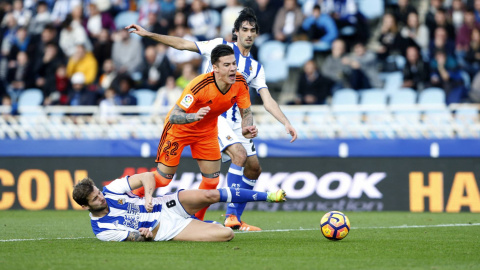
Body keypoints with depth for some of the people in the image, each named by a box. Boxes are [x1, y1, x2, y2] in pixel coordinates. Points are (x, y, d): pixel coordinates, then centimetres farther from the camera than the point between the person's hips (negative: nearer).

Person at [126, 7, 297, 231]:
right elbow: (183, 44, 1)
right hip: (212, 114, -7)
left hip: (235, 120, 7)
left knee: (254, 167, 3)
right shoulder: (221, 46, 2)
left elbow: (268, 101, 9)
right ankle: (231, 216, -21)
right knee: (239, 155, -24)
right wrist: (148, 34, -5)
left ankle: (236, 219, 14)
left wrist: (286, 123, -5)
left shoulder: (256, 67, 14)